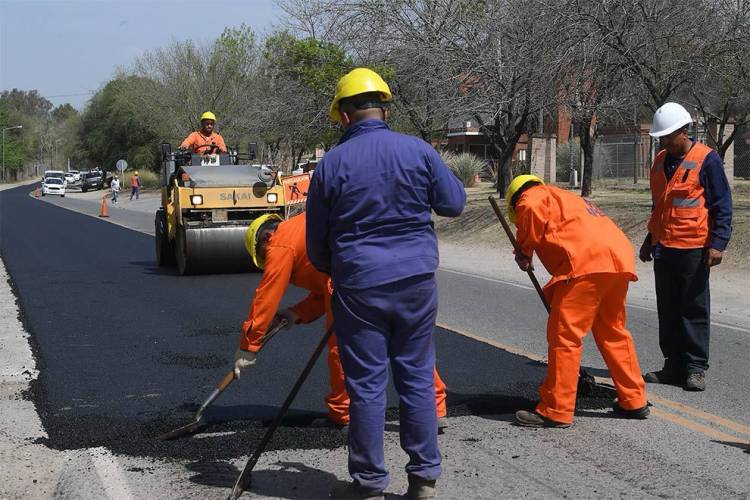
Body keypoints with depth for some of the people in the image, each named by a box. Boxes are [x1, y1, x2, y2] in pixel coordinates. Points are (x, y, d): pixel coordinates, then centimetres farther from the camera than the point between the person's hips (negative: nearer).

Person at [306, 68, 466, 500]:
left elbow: (316, 244, 5)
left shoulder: (331, 164, -3)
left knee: (366, 384, 6)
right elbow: (455, 203, 4)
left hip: (359, 286, -2)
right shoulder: (419, 151, -2)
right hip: (417, 281, 2)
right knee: (418, 378, 11)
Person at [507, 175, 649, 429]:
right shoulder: (566, 198, 38)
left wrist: (523, 250, 3)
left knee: (564, 335, -2)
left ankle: (555, 411, 1)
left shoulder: (532, 196, 14)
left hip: (588, 260, -9)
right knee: (613, 332, 22)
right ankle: (634, 401, 30)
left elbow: (531, 211, -12)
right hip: (620, 257, 9)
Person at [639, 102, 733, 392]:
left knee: (694, 310, 0)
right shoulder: (660, 161, 12)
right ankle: (674, 365, 17)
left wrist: (717, 244, -15)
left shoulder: (707, 159, -7)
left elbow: (722, 205, -8)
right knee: (668, 310, 9)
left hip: (694, 248, -6)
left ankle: (696, 368, 6)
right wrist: (650, 240, 24)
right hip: (664, 248, 6)